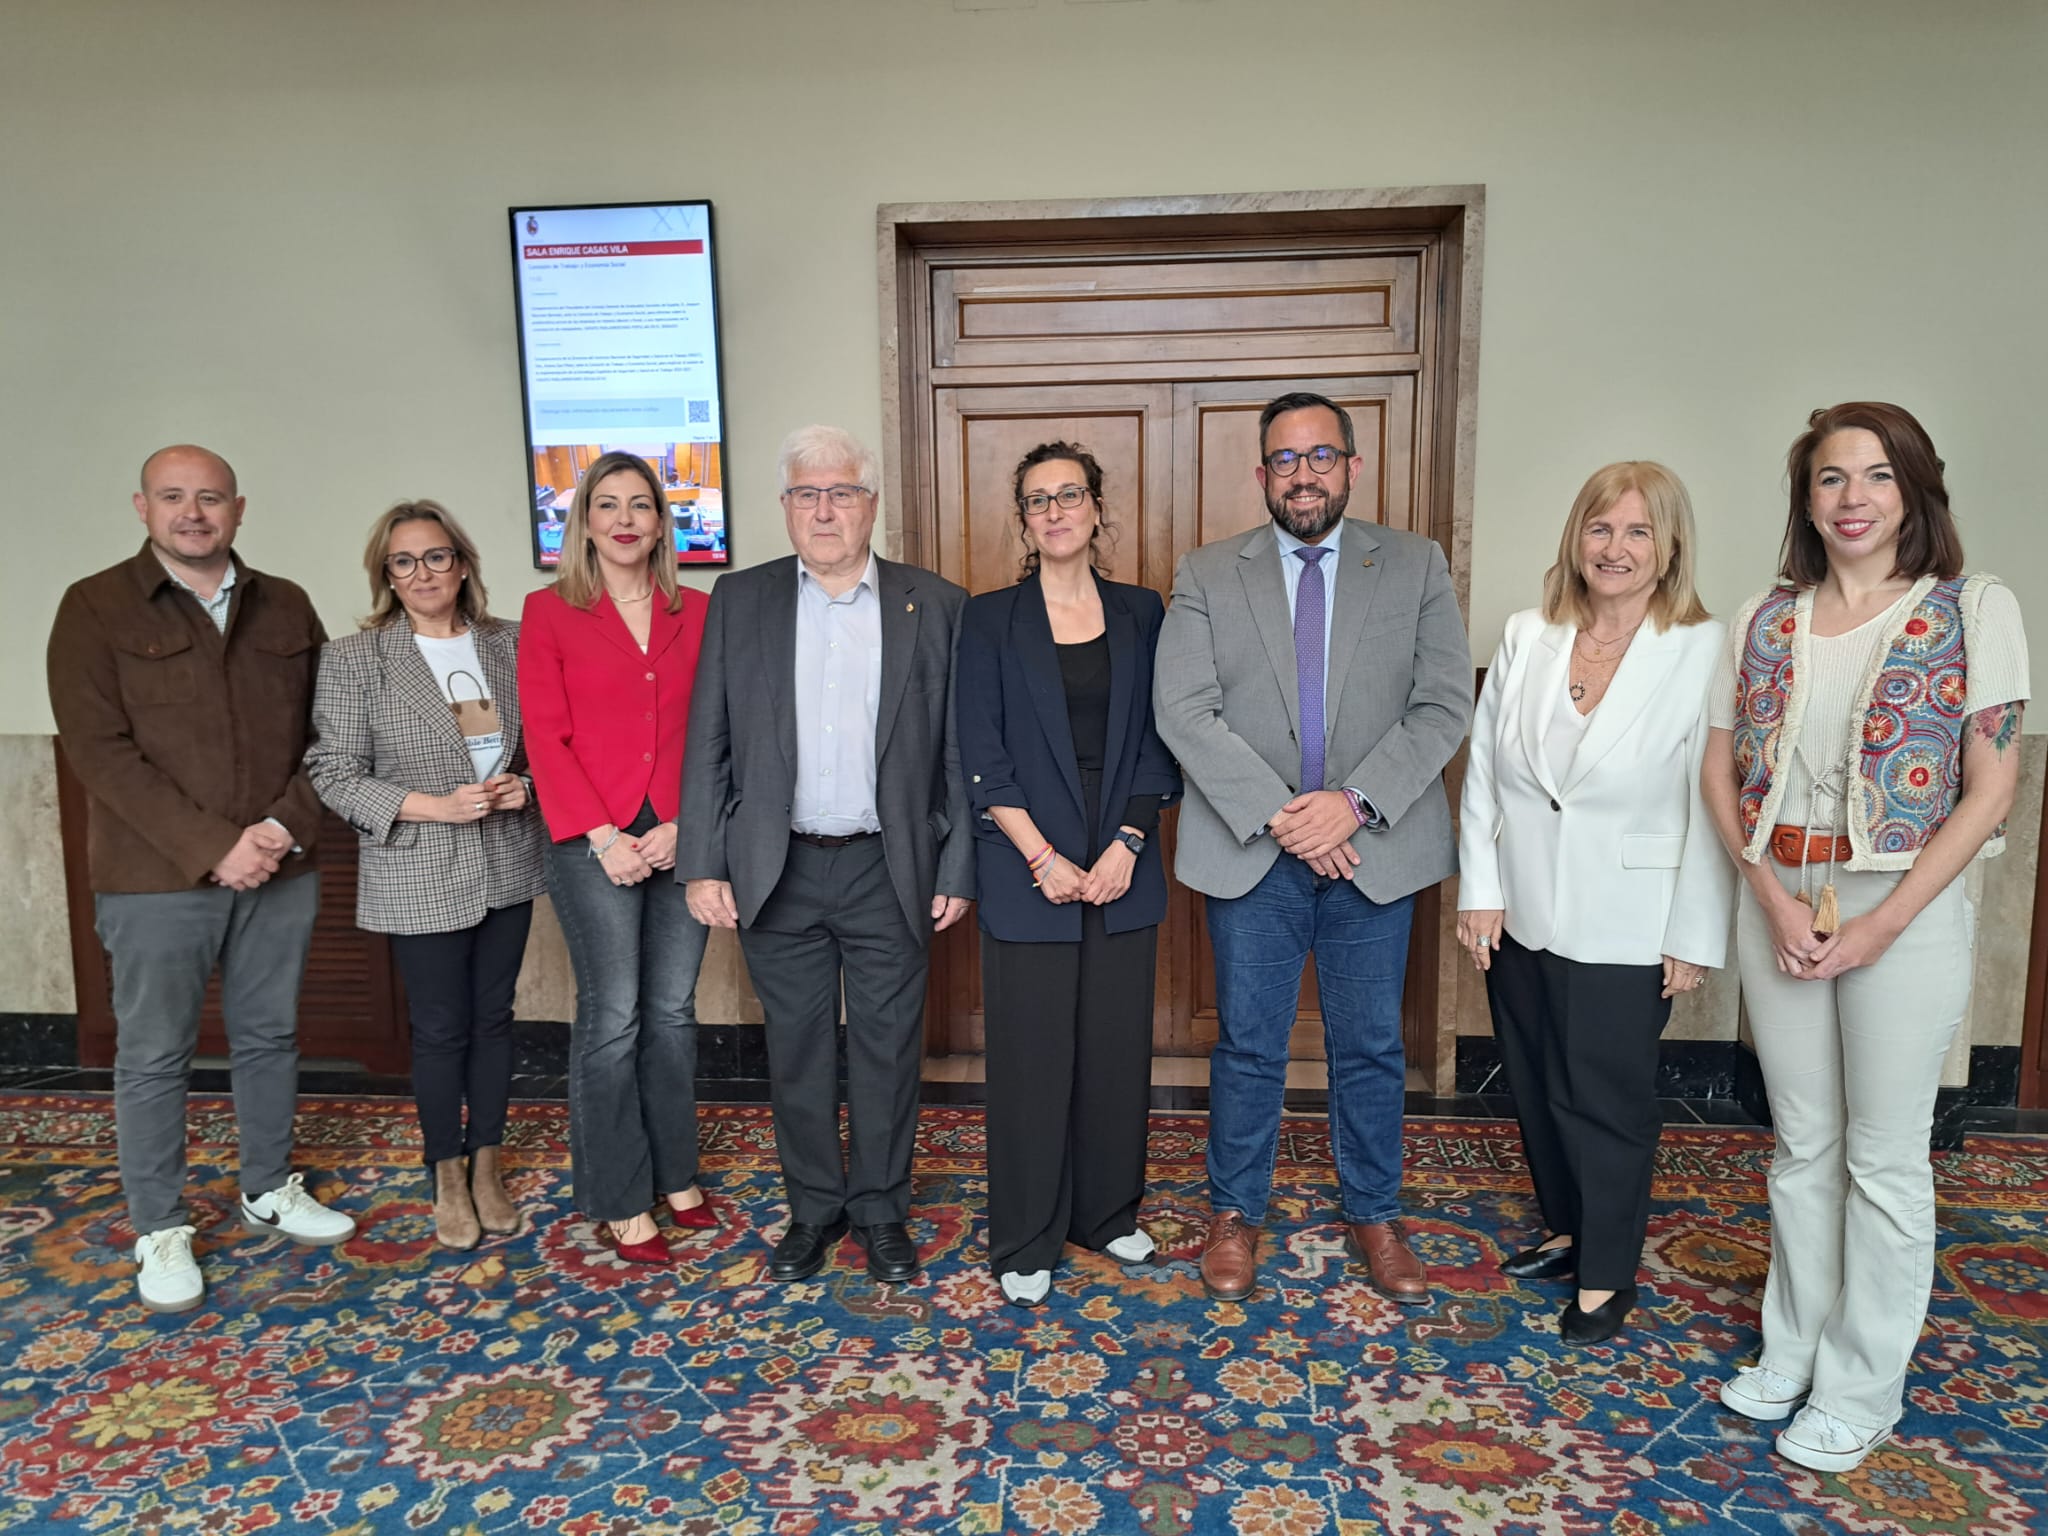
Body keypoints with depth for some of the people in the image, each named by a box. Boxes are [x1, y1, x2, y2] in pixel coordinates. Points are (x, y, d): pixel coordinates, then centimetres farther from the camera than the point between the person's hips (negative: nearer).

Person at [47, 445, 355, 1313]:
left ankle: (269, 1191, 33)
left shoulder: (286, 609, 6)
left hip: (279, 870, 3)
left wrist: (286, 827, -11)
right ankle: (160, 1231, 23)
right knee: (154, 1056, 7)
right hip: (155, 878, -3)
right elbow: (99, 750, -11)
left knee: (269, 1038, 15)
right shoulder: (96, 609, -3)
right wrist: (212, 847, -17)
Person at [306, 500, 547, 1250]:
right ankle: (447, 1177, 27)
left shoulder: (511, 644, 3)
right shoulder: (352, 658, -6)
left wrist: (524, 787, -9)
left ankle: (488, 1165, 30)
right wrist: (435, 807, -17)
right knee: (441, 1029, 7)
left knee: (493, 1017, 13)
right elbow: (335, 774, -8)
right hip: (421, 878, -3)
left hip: (508, 866, 3)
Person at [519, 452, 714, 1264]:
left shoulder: (695, 613, 8)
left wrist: (677, 825, -7)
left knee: (673, 1011, 11)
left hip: (681, 838, 3)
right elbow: (546, 738, -4)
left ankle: (674, 1175, 27)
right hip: (595, 844, -3)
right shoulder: (549, 612, 1)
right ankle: (620, 1200, 17)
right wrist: (604, 837, -11)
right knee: (612, 1018, 2)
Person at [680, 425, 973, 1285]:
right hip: (778, 872, 1)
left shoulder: (934, 606, 1)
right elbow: (708, 744, 3)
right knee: (797, 1048, 12)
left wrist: (957, 869, -3)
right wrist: (703, 864, -3)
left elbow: (958, 750, 1)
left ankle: (882, 1210, 29)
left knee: (887, 1048, 10)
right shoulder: (740, 601, 4)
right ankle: (814, 1207, 31)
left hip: (889, 871, -1)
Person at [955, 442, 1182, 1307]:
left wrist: (1127, 845, -8)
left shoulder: (1140, 615, 8)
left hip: (1123, 871, 3)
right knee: (1031, 1056, 4)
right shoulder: (990, 620, 0)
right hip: (1027, 873, -2)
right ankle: (1025, 1242, 20)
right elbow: (982, 758, -5)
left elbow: (1156, 743, 4)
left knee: (1117, 1048, 11)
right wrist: (1044, 860, -12)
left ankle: (1107, 1213, 31)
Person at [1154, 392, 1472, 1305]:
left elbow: (1445, 705, -3)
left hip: (1375, 849, 1)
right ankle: (1235, 1214, 29)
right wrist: (1277, 814, -15)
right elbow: (1184, 713, -7)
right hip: (1250, 851, -1)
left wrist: (1355, 801, -15)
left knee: (1370, 1047, 13)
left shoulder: (1416, 567, 4)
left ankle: (1374, 1218, 32)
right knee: (1248, 1045, 10)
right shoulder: (1206, 576, 2)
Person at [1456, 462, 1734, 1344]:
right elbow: (1483, 770, 2)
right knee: (1535, 1087, 18)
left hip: (1623, 931, -4)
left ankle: (1607, 1274, 28)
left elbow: (1714, 809, -12)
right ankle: (1565, 1231, 40)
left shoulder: (1705, 653, -12)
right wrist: (1479, 889, 0)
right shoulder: (1526, 638, 0)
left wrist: (1694, 939, -10)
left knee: (1604, 1100, 8)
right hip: (1520, 916, 5)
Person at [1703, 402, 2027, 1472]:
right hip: (1777, 897, 3)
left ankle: (1860, 1389, 24)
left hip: (1903, 904, -3)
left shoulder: (1973, 612, -4)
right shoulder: (1763, 621, 6)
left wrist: (1879, 925, -14)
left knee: (1883, 1156, 7)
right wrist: (1774, 898, -8)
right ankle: (1793, 1350, 32)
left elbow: (1991, 790, -8)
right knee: (1802, 1141, 15)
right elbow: (1720, 772, 5)